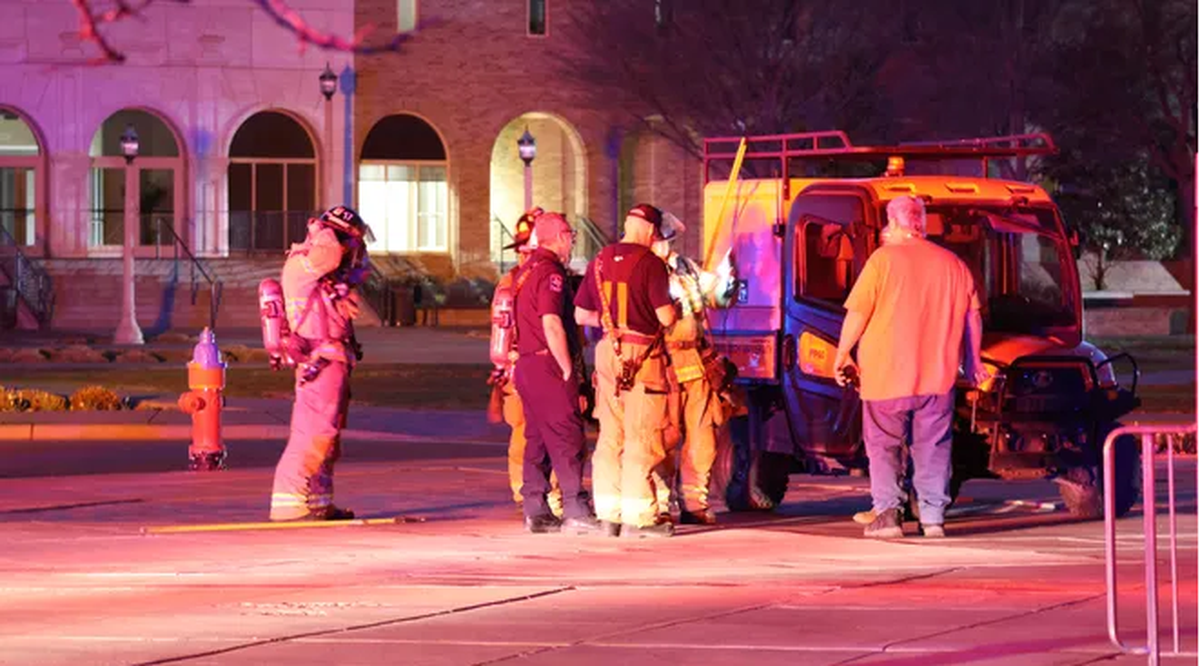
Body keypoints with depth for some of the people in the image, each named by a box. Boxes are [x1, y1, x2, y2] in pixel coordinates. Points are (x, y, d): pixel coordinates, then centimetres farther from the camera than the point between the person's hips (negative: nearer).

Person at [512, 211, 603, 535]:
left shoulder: (527, 270, 17)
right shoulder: (549, 272, -13)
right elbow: (551, 325, -21)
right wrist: (568, 370, -15)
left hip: (526, 364, 10)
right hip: (548, 365, -10)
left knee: (537, 440, 11)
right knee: (567, 439, -9)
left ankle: (535, 511, 11)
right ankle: (576, 512, -11)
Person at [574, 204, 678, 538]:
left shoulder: (600, 261, 9)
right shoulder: (649, 263, -11)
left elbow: (581, 314, 12)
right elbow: (666, 317, -14)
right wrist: (675, 309, 8)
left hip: (608, 353, 6)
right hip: (642, 356, -6)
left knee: (611, 436, 11)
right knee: (642, 438, -3)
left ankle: (609, 514, 13)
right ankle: (638, 516, -3)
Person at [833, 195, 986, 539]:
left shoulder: (883, 259, -5)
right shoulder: (953, 264, 10)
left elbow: (857, 314, -7)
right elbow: (973, 318, 13)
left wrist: (842, 356, 2)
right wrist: (972, 363, 22)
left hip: (886, 375, -3)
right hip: (938, 375, 3)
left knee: (883, 445, 5)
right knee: (933, 447, 9)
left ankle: (887, 511, -6)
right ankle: (933, 516, 2)